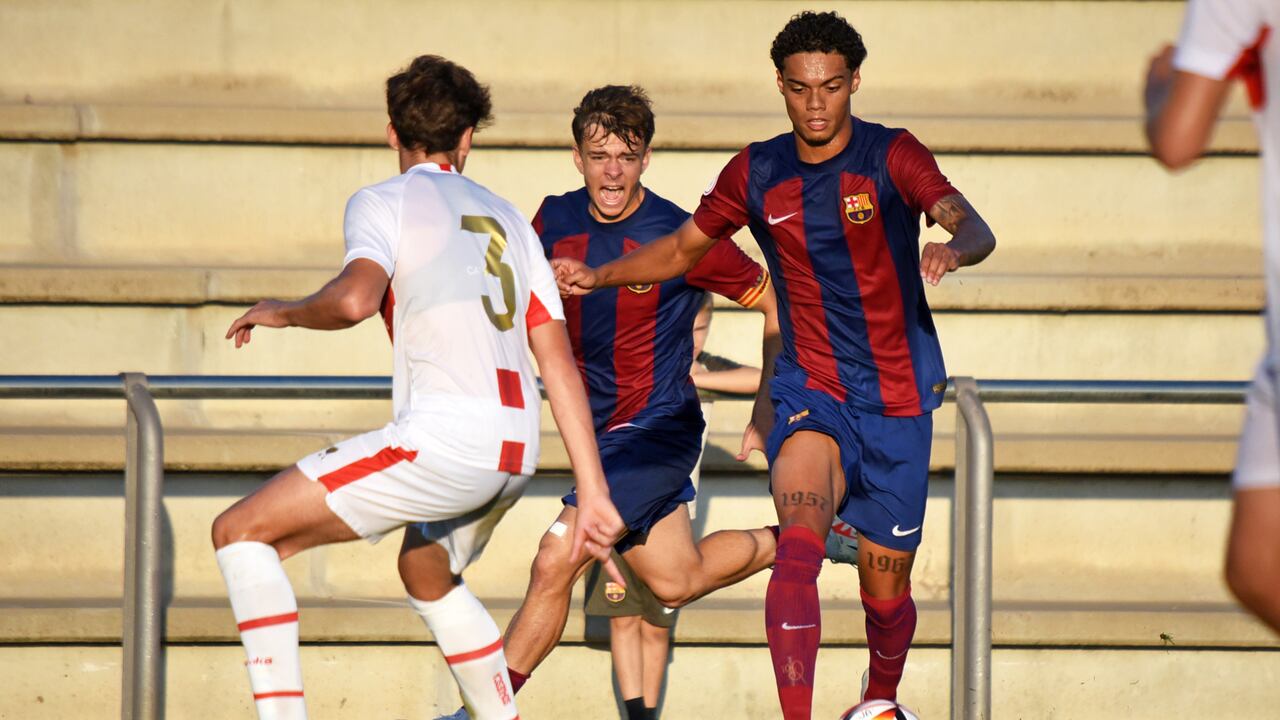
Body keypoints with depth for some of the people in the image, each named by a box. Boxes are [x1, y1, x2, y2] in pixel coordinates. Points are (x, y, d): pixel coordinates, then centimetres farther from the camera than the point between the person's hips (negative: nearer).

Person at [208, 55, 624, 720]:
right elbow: (559, 362, 18)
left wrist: (285, 312, 5)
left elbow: (355, 299, -16)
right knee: (426, 573, 36)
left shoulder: (383, 202, 5)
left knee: (240, 532, -1)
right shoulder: (508, 218, 24)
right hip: (516, 452, 7)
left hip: (442, 436, -7)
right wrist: (592, 494, 15)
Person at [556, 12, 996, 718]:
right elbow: (685, 245, 17)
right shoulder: (757, 172, 2)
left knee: (885, 593, 8)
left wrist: (952, 248, -47)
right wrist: (597, 276, 2)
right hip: (809, 390, 1)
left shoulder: (891, 156, -8)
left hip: (897, 401, -1)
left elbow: (972, 226, -23)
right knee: (798, 543, -28)